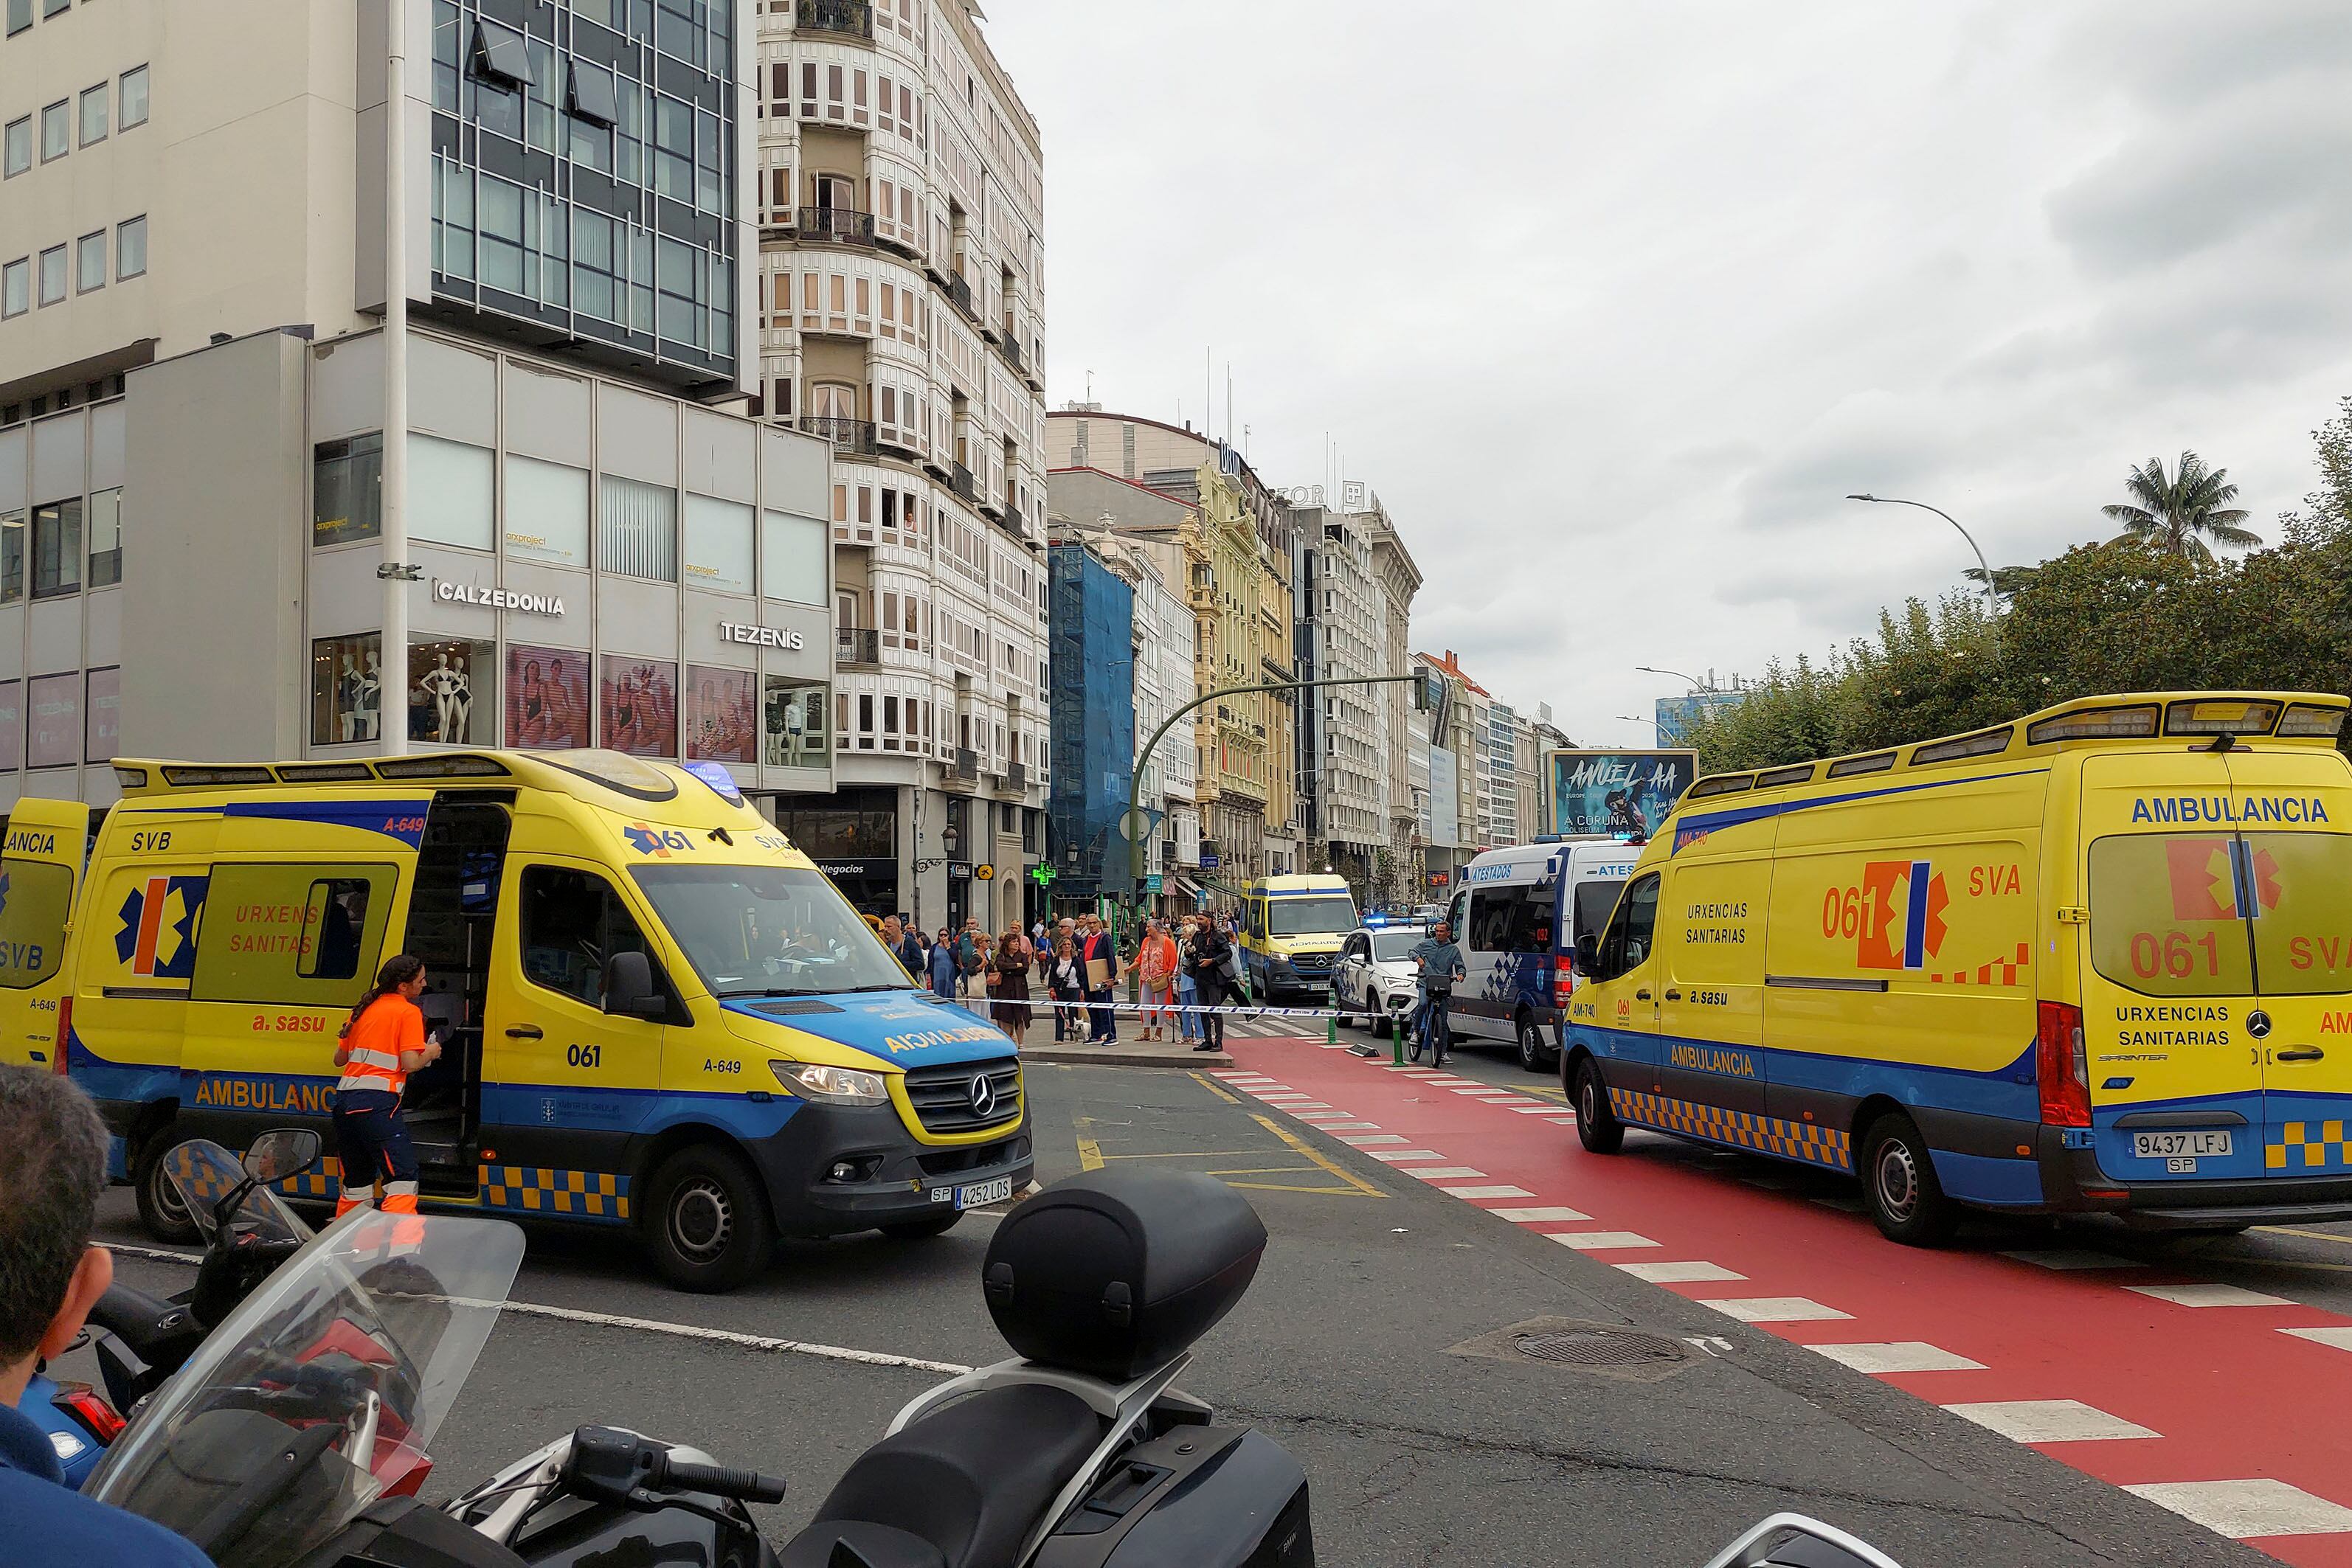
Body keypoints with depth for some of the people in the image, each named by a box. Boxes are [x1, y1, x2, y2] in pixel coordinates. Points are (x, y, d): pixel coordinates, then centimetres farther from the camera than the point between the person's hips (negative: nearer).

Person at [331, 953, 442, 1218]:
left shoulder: (363, 1008, 19)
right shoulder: (408, 1012, -1)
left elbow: (339, 1059, 24)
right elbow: (410, 1064, -10)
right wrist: (430, 1053, 9)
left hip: (345, 1099, 8)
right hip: (376, 1104, -8)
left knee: (356, 1183, 20)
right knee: (403, 1176, -11)